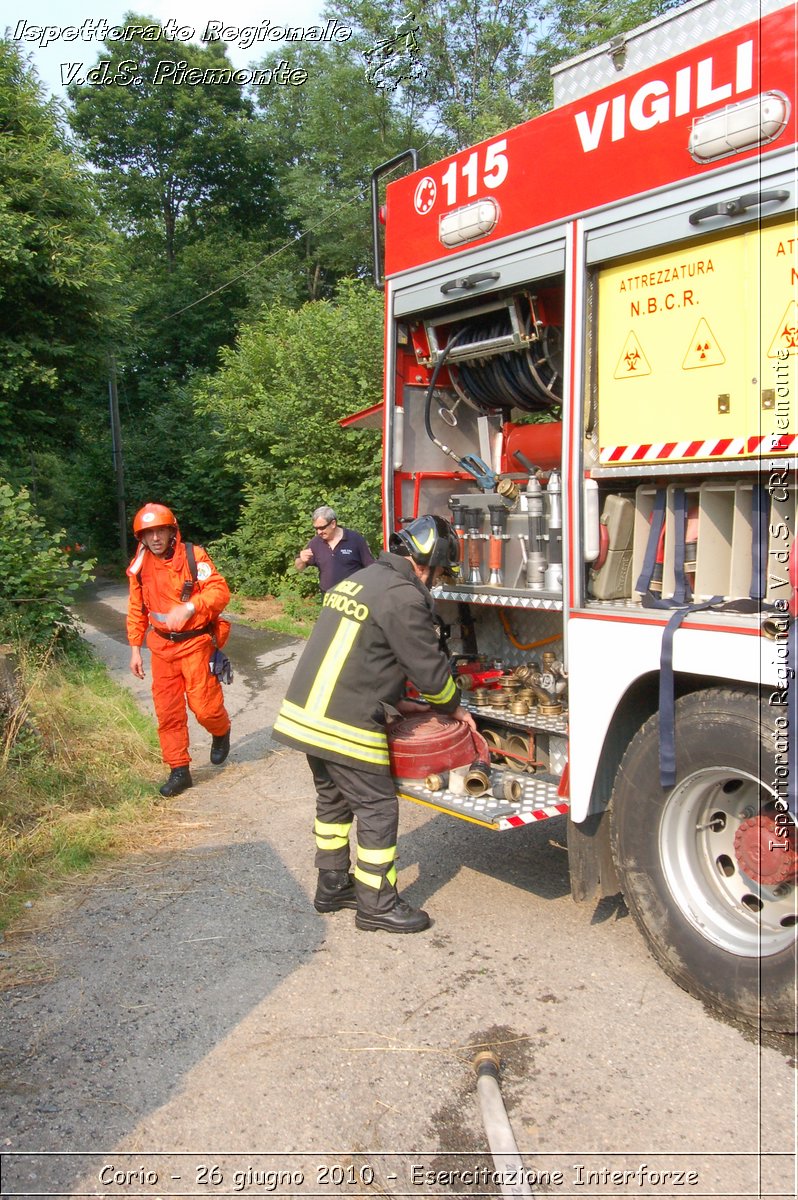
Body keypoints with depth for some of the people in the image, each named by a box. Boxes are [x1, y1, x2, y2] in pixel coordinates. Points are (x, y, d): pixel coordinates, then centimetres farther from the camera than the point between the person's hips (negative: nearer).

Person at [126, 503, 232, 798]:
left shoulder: (193, 556, -12)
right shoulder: (139, 567, 2)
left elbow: (220, 591, -19)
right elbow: (136, 611, 11)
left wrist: (188, 607, -34)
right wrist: (135, 649, 10)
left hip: (195, 643, -4)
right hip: (161, 647, 4)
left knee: (204, 705, -3)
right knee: (167, 710, 6)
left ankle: (221, 733, 32)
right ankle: (179, 771, 18)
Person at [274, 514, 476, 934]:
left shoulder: (359, 580, 16)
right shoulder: (403, 597, -14)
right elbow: (429, 668, -9)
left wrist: (396, 700, 25)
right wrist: (454, 706, 9)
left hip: (303, 714, 10)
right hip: (344, 726, -10)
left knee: (333, 800, 21)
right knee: (378, 809, 4)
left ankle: (332, 887, 34)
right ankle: (377, 905, 15)